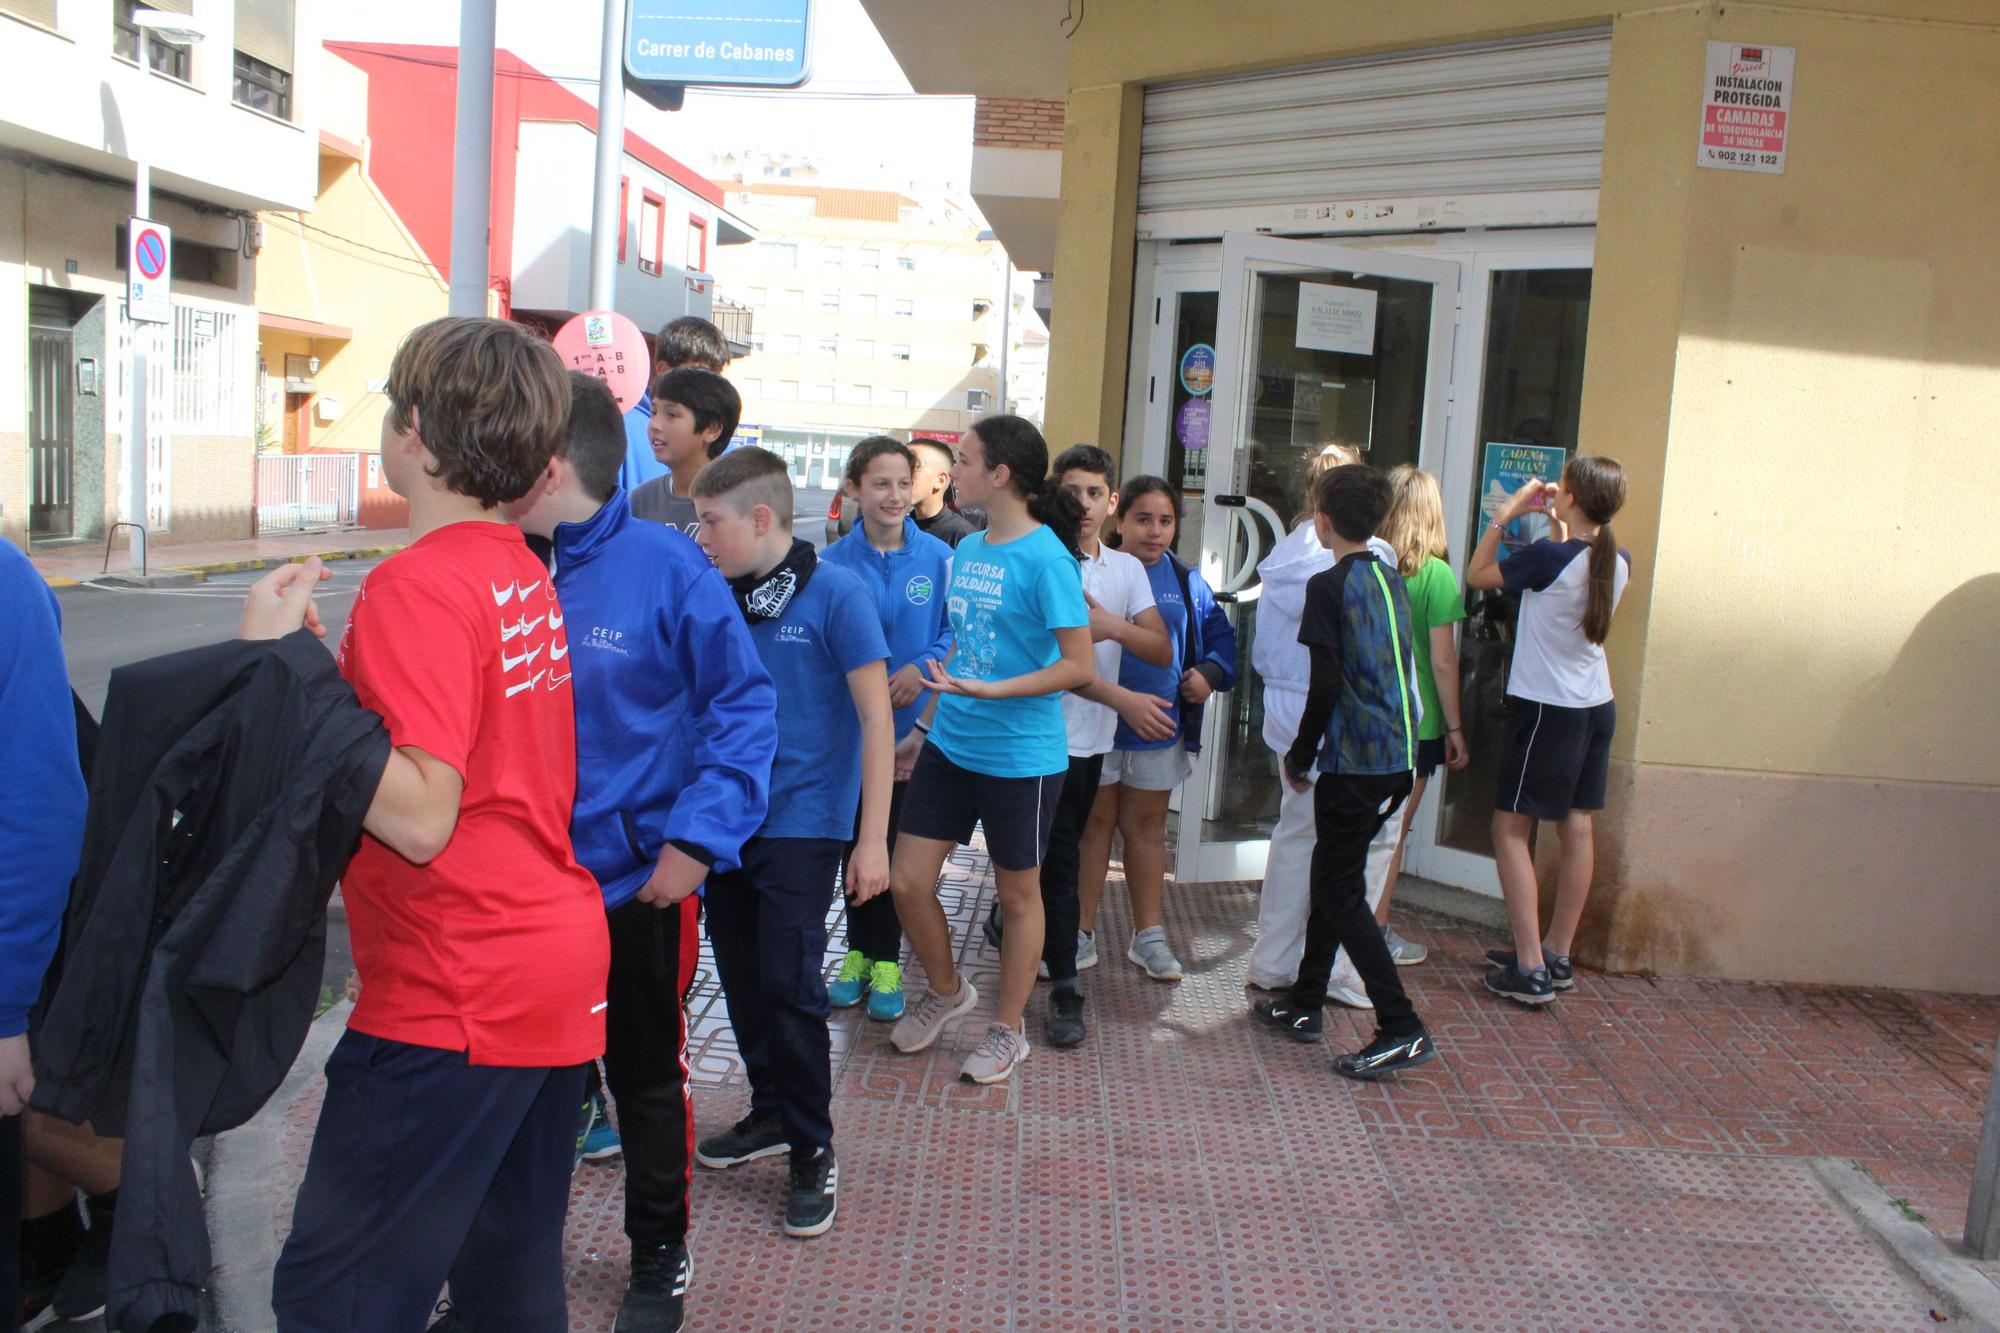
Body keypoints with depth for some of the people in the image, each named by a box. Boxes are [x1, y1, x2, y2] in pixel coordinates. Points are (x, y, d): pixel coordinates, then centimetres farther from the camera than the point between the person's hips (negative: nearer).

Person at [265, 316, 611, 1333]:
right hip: (562, 960, 10)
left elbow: (420, 816, -25)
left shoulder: (420, 583, -17)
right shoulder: (523, 572, 12)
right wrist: (327, 663, 13)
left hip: (456, 996, -10)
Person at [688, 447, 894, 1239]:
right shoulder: (720, 599, 4)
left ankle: (812, 1151, 12)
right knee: (741, 976, 14)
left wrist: (872, 839, -15)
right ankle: (771, 1112, 34)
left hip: (802, 825, -6)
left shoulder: (834, 594, -11)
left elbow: (876, 717, -11)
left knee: (789, 983, -5)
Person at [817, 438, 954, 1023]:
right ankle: (859, 951, 28)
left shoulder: (937, 557, -6)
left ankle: (887, 961, 20)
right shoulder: (833, 562, -4)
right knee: (855, 839, 12)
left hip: (911, 723, -1)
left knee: (899, 843, 6)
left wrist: (923, 666, -17)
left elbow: (957, 631, -2)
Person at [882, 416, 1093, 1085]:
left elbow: (1078, 665, -18)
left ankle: (1007, 1030, 28)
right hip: (950, 746, 7)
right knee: (907, 882, 7)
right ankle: (946, 990, 34)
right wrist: (927, 723, 18)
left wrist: (990, 692, -26)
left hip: (1020, 754, -7)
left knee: (1018, 893, 11)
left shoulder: (1046, 558, -16)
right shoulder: (967, 549, 7)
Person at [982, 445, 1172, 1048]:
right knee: (1060, 861, -3)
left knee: (1057, 854, 16)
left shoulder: (1127, 569, 8)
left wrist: (1114, 626, -18)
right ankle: (1064, 986, 8)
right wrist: (1124, 699, -27)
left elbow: (1163, 651, 1)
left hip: (1095, 736, 5)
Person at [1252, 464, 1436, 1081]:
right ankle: (1304, 1004, 28)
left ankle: (1402, 1030, -3)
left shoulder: (1329, 585, -12)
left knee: (1341, 893, 0)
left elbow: (1326, 685, -15)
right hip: (1397, 757, 8)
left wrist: (1300, 756, -3)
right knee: (1333, 876, 18)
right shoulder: (1391, 580, 11)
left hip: (1354, 762, -8)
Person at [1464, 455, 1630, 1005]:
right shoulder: (1617, 562, 1)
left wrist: (1506, 514, -1)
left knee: (1510, 828, 0)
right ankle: (1558, 956, 23)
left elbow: (1477, 574, -6)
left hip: (1546, 708, -7)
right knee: (1578, 826, 12)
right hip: (1597, 706, 8)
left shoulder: (1548, 556, -20)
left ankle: (1530, 968, -3)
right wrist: (1557, 523, 17)